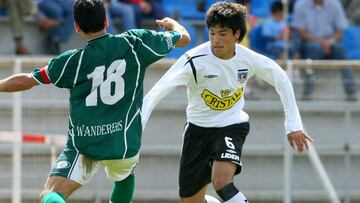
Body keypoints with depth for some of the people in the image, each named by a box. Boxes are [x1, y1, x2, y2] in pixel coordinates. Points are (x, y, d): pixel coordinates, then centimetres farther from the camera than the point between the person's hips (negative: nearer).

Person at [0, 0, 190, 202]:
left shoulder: (73, 61, -4)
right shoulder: (134, 43, -1)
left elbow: (24, 81, 3)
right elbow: (184, 38, 13)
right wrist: (171, 23, 36)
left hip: (84, 146, -3)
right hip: (125, 143, 3)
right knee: (124, 177, 36)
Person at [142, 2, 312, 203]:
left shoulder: (249, 59, -12)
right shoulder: (195, 60, -21)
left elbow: (282, 80, 7)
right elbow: (156, 93, -28)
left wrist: (294, 125, 7)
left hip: (232, 127, -1)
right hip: (198, 128, 1)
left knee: (221, 180, -31)